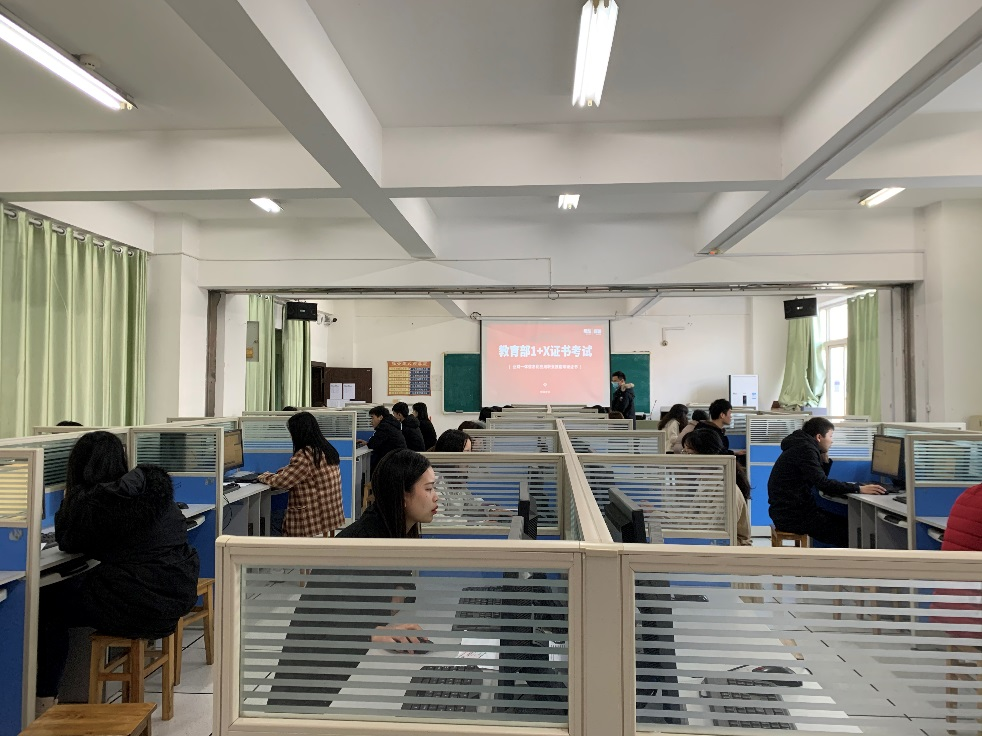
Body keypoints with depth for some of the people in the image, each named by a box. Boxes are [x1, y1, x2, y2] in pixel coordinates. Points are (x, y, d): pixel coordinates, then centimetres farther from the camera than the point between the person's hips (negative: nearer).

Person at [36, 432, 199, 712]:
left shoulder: (92, 502, -13)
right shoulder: (154, 487, 7)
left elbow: (67, 543, 5)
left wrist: (71, 497, 13)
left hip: (140, 606, -7)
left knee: (47, 603, 14)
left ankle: (45, 699, 18)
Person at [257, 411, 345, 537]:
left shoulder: (305, 455, -20)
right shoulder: (327, 449, 10)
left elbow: (282, 481, -15)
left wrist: (263, 476, 4)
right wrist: (276, 473, 18)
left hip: (310, 520, -9)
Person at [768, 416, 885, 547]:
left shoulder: (801, 448, 16)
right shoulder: (805, 449, -15)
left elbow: (819, 481, 20)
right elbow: (823, 484, -24)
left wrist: (825, 459, 8)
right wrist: (858, 489, -21)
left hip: (791, 510, 10)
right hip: (792, 515, -10)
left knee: (845, 523, 12)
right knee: (848, 531, -6)